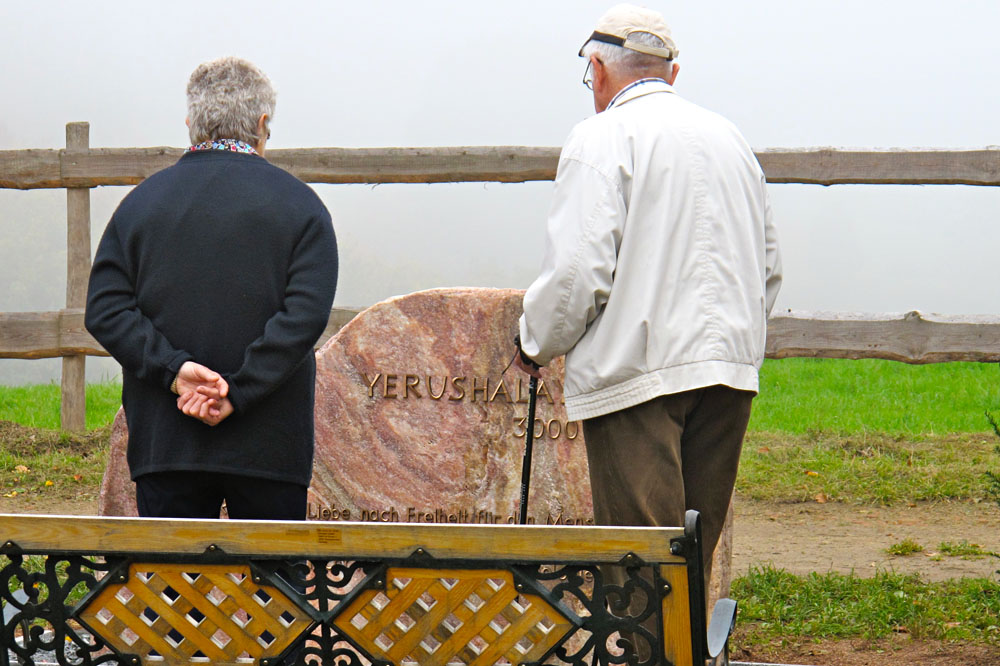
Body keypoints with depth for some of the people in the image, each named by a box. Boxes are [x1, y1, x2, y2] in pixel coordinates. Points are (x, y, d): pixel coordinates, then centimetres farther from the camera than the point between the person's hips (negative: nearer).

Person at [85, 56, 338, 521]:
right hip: (269, 446, -2)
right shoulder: (299, 204, 0)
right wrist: (236, 393, -14)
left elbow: (104, 311, -2)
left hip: (163, 443, 2)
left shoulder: (141, 201, 7)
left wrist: (175, 369, -9)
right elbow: (306, 315, -12)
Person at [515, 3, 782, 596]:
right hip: (730, 366, 7)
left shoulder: (602, 138, -6)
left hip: (639, 370, -7)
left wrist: (536, 344, 3)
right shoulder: (730, 137, 17)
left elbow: (579, 271, -13)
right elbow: (769, 269, 22)